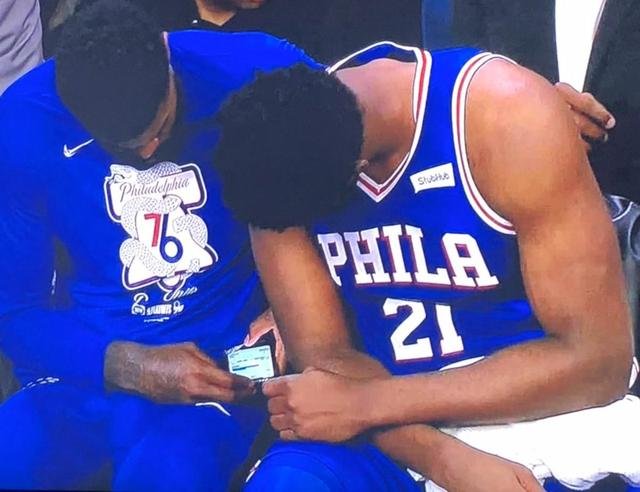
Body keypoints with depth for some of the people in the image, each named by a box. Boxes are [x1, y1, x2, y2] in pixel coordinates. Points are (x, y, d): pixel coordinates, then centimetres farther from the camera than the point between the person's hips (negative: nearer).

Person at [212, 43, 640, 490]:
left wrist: (365, 404, -24)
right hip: (384, 414, 2)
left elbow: (597, 358, -20)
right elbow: (323, 356, -9)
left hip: (543, 404, -1)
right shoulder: (280, 152, -9)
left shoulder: (508, 114, -20)